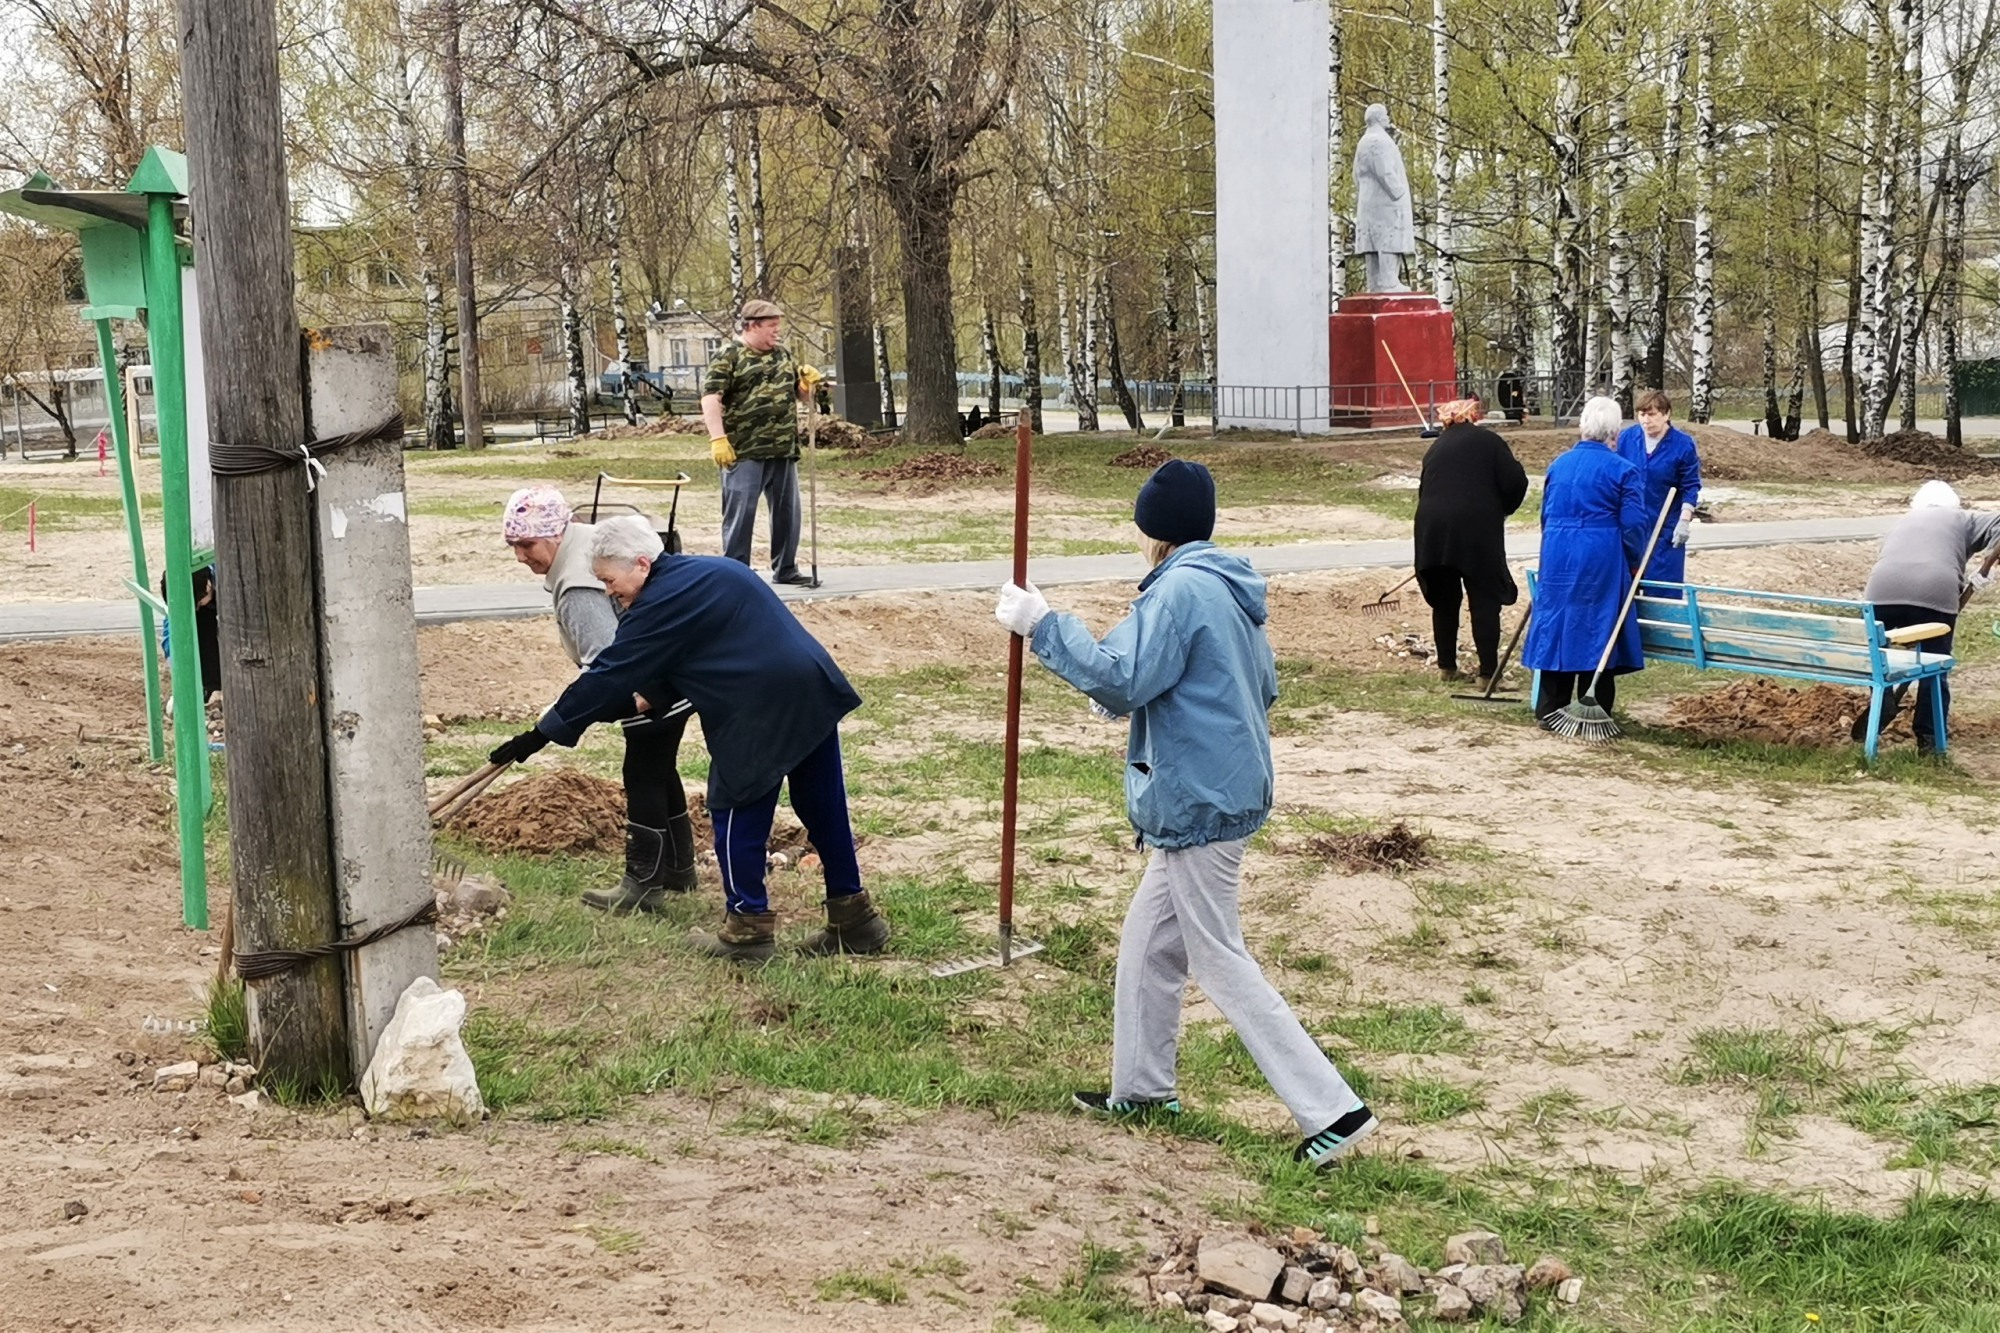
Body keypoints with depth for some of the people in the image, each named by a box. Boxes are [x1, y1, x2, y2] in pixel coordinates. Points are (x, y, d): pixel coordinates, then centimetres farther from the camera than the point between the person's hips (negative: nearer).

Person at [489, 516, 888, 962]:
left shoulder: (662, 603, -8)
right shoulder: (713, 570, 20)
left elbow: (608, 676, -7)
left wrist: (540, 736, -1)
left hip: (761, 710, -9)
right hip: (815, 691, 9)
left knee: (736, 810, 5)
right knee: (824, 809, 14)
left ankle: (748, 927, 13)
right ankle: (854, 917, 21)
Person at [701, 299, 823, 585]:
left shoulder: (785, 357, 16)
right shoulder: (729, 357, -5)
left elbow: (801, 396, 24)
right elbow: (710, 398, -12)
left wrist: (809, 383, 1)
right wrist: (718, 439, -21)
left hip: (783, 451, 7)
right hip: (744, 453, -7)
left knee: (787, 511, 11)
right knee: (740, 513, -4)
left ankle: (785, 568, 23)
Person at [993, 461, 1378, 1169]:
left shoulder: (1181, 589, -17)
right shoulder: (1231, 590, 11)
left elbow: (1120, 679, -25)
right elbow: (1265, 684, 19)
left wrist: (1043, 625, -17)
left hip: (1200, 804, -10)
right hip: (1229, 788, 10)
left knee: (1221, 964, -3)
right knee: (1148, 940, 19)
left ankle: (1333, 1110, -4)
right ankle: (1142, 1086, 30)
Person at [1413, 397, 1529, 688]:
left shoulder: (1436, 448, 17)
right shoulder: (1488, 441, 4)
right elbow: (1515, 482, -3)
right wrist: (1502, 510, 15)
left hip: (1433, 530, 4)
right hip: (1477, 530, -4)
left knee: (1444, 601, 17)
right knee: (1484, 602, 3)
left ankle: (1447, 666, 23)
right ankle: (1488, 672, 1)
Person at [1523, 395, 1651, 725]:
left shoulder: (1559, 464, 9)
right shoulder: (1623, 471, -7)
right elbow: (1633, 524, -8)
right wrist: (1634, 562, 5)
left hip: (1557, 558, 4)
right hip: (1601, 560, -4)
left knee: (1557, 623, 10)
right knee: (1597, 627, 2)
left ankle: (1550, 710, 13)